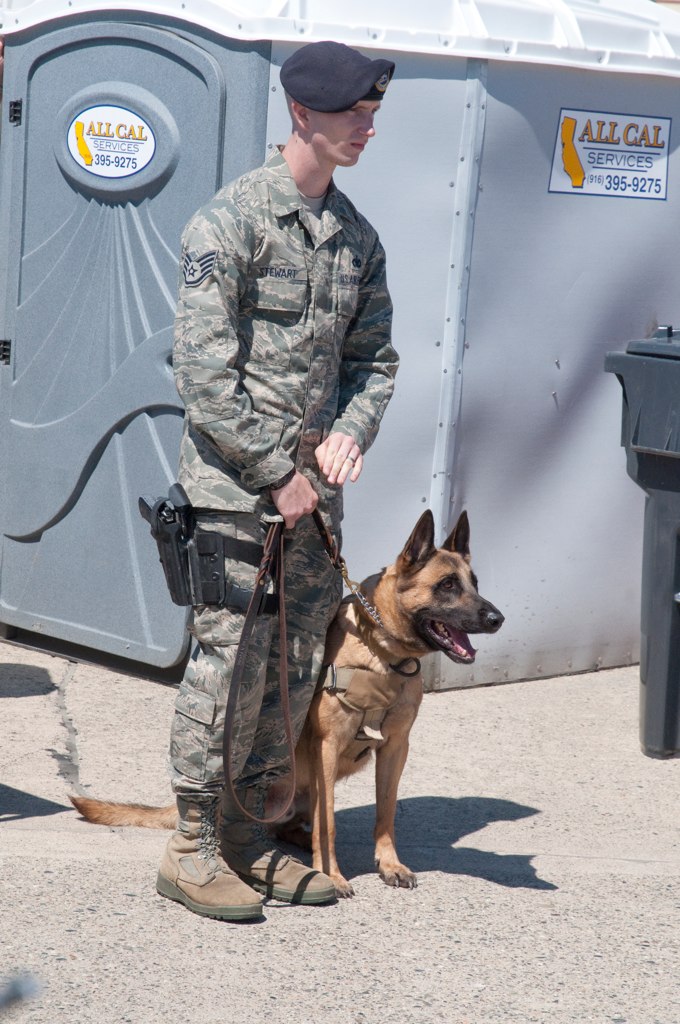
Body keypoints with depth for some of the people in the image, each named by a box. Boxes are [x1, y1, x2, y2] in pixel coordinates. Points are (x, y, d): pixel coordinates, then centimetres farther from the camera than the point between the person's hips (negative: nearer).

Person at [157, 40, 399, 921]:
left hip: (312, 486, 7)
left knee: (296, 666, 9)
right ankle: (192, 850, 6)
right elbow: (202, 370, -15)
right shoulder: (230, 221, -10)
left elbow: (373, 354, 19)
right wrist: (277, 471, -14)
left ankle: (244, 833, 22)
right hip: (233, 485, -7)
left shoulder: (356, 236, 12)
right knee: (230, 664, -5)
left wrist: (350, 431, -2)